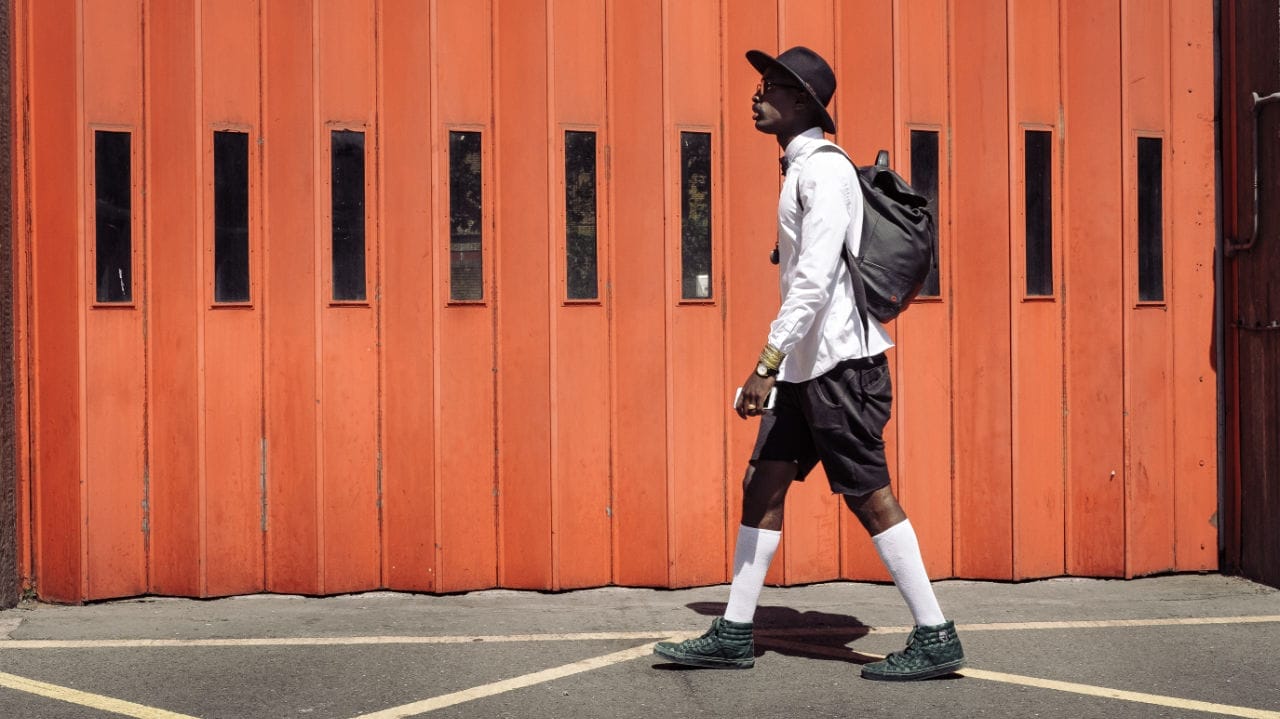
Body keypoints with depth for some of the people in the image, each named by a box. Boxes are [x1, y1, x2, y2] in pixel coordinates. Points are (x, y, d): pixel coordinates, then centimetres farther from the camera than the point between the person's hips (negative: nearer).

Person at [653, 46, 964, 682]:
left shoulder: (825, 170, -14)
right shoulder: (801, 170, 16)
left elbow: (816, 277, -23)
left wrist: (767, 362, -26)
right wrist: (779, 364, 20)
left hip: (841, 361, -10)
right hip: (806, 364, 10)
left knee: (869, 497, -6)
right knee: (762, 485, 9)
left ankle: (935, 640, 2)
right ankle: (733, 636, 15)